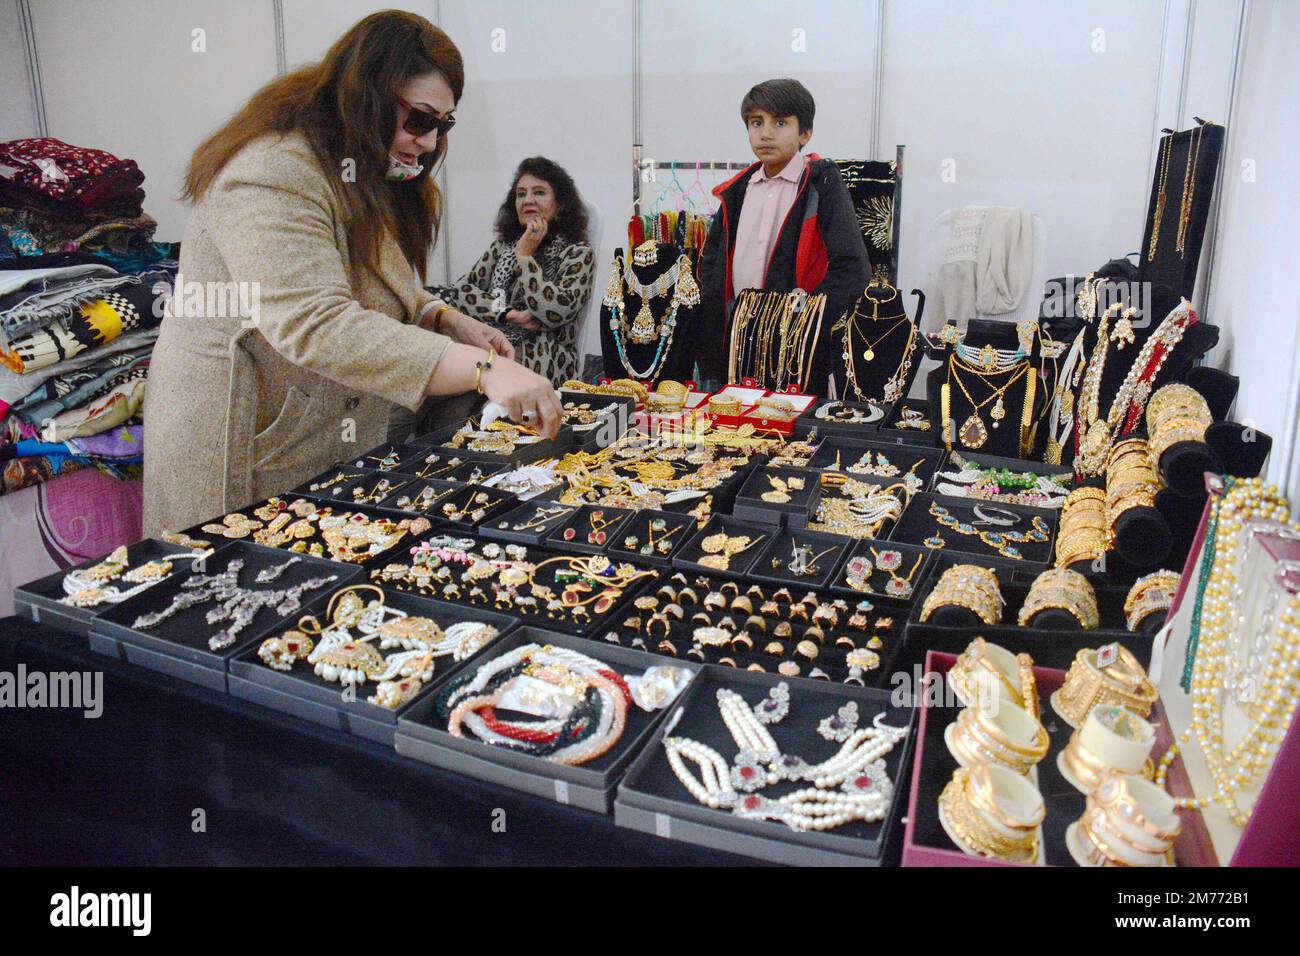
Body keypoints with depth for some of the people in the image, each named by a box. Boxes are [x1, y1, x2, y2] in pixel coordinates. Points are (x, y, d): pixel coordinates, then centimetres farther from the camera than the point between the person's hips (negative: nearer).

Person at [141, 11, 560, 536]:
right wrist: (482, 368, -41)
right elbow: (315, 326, -36)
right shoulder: (274, 176, -22)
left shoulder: (365, 177, 10)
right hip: (245, 455, -8)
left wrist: (447, 320, -3)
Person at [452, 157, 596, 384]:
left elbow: (555, 312, -15)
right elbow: (463, 290, 8)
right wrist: (510, 314, -8)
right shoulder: (504, 244, 19)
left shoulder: (578, 253, 1)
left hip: (542, 362, -4)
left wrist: (525, 255, -5)